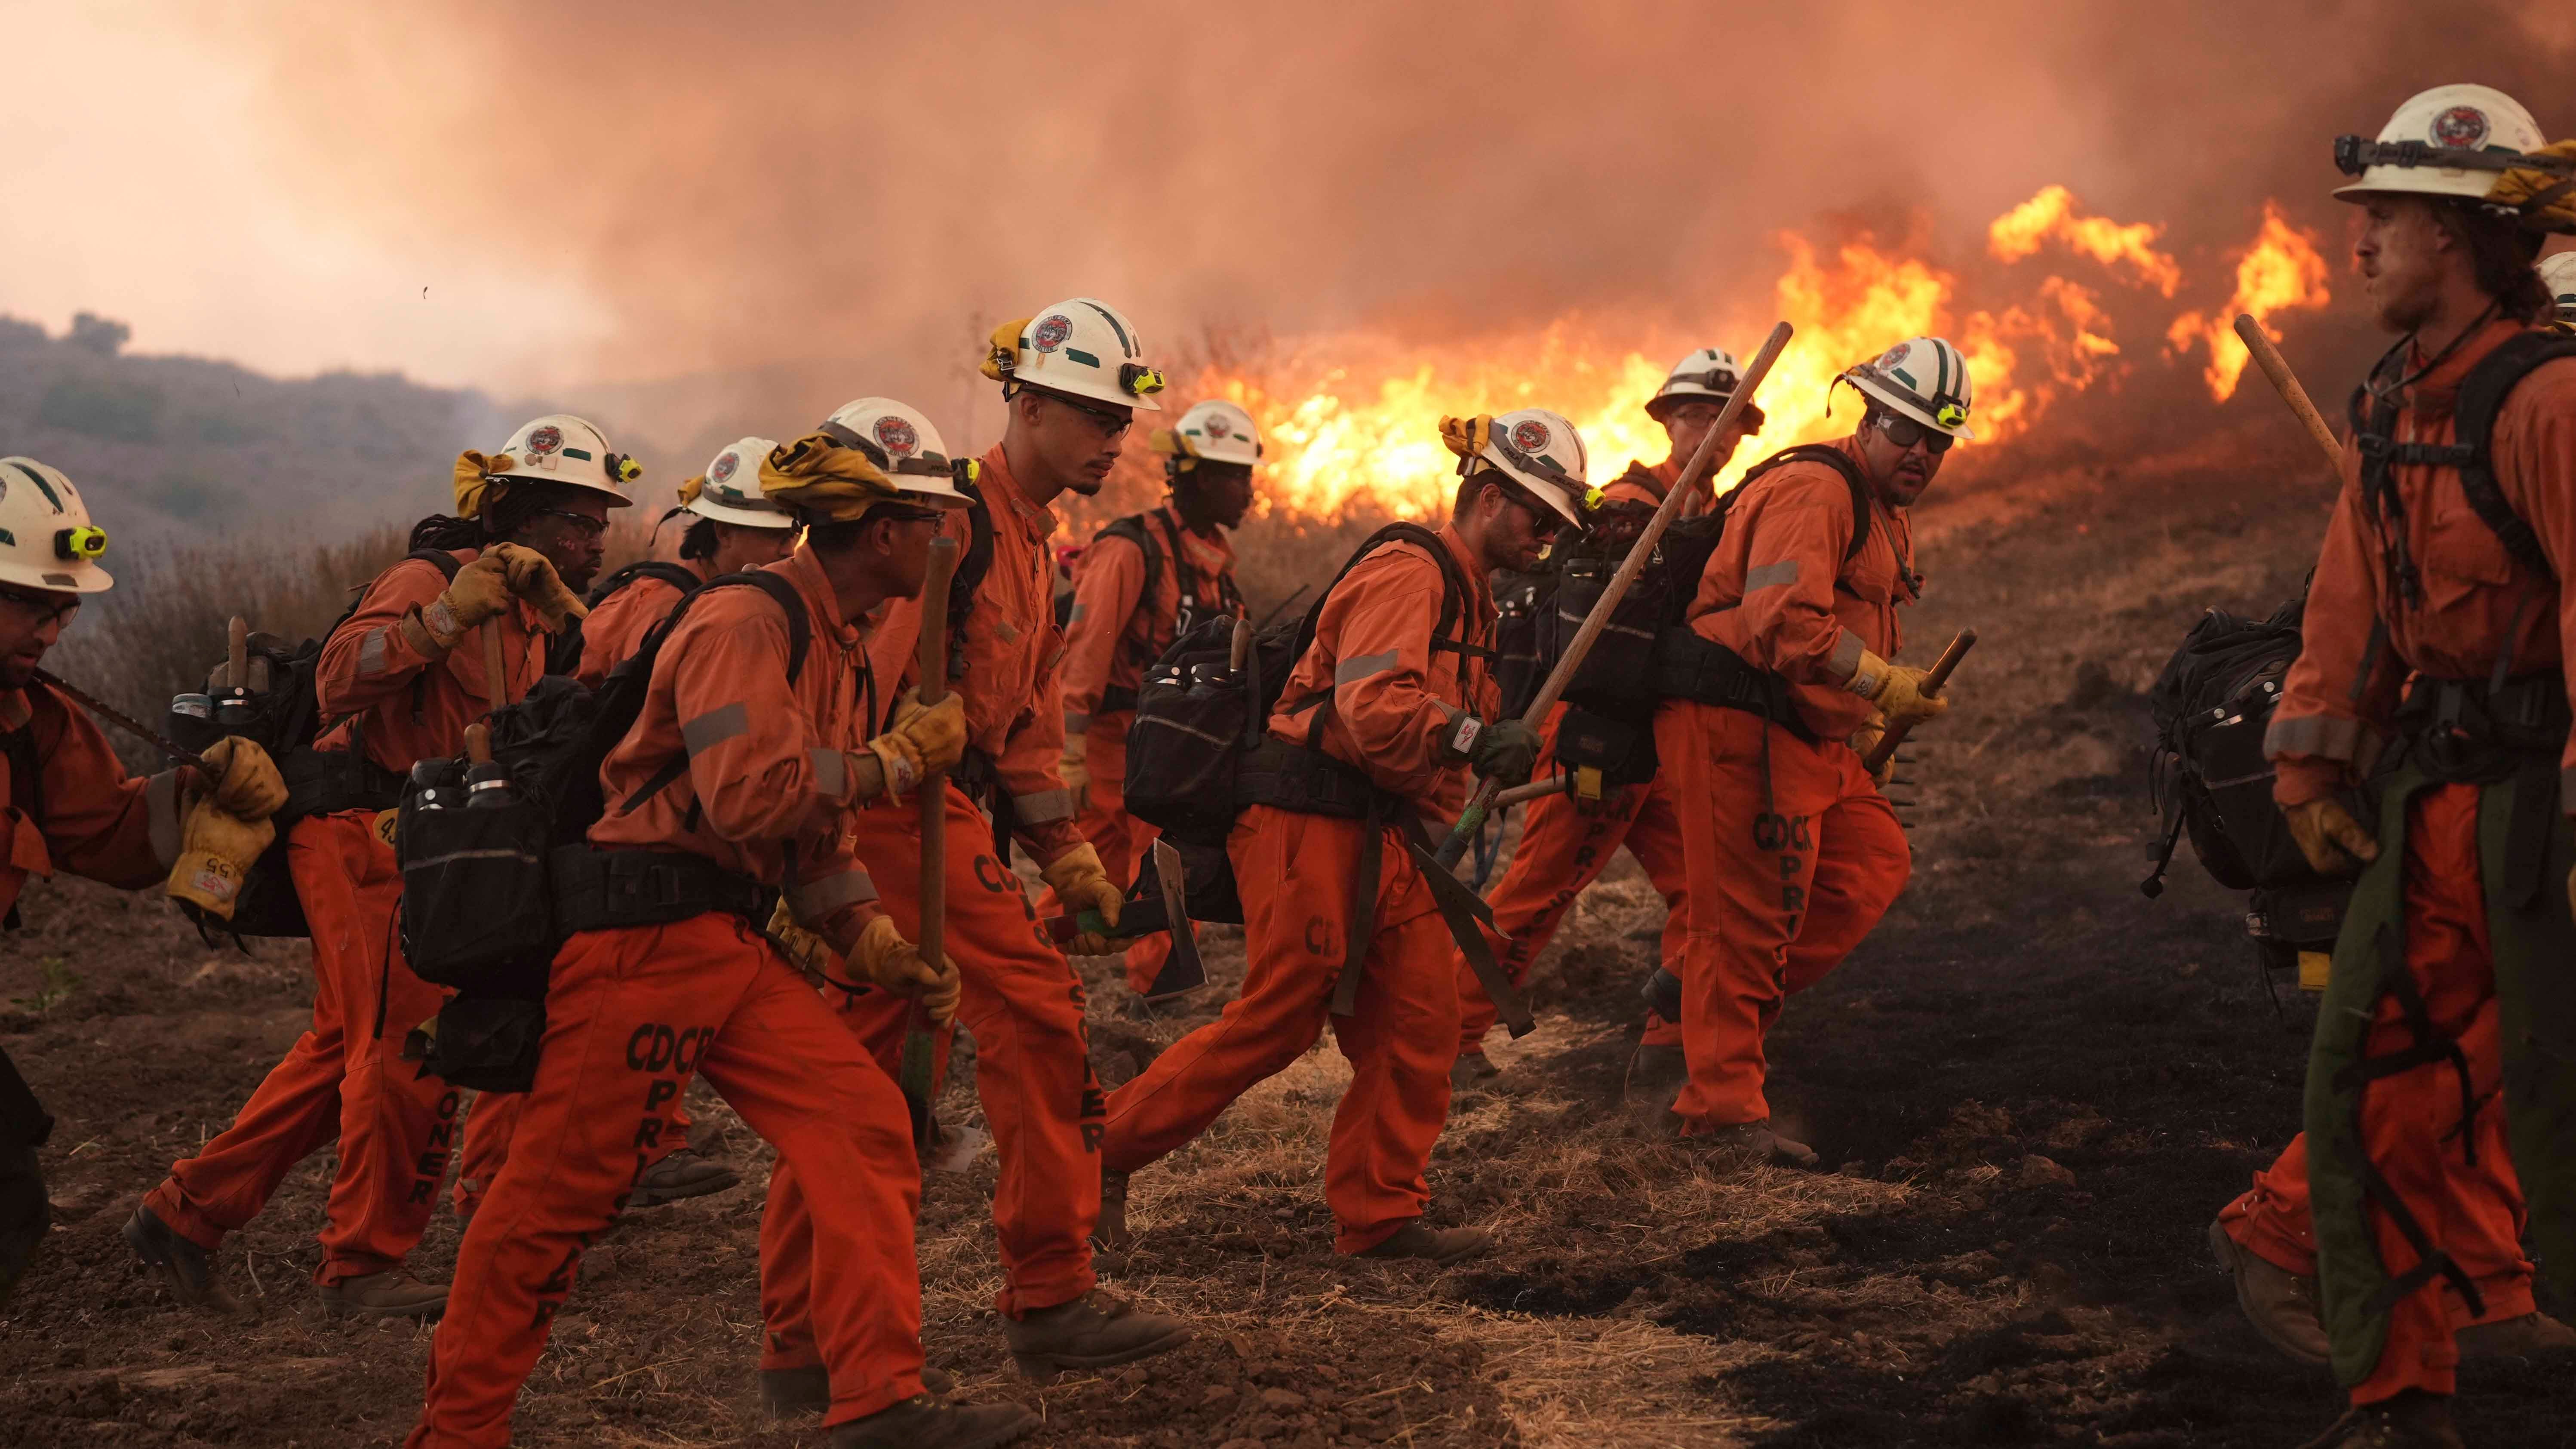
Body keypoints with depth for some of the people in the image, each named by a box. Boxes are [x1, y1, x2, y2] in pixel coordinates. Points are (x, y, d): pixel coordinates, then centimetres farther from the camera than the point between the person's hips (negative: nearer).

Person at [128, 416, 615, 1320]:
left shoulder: (526, 610, 16)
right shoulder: (429, 579, -14)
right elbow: (341, 676, -29)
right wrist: (450, 614, -37)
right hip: (367, 838, -10)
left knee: (347, 1050, 13)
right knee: (406, 1054, -7)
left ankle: (185, 1213, 22)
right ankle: (366, 1267, 5)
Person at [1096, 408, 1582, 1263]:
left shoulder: (1464, 593, 20)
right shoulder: (1407, 574, -14)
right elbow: (1371, 707, -28)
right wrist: (1472, 739, -34)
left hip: (1383, 838, 10)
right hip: (1312, 829, -10)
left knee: (1420, 1017, 4)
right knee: (1277, 1023, -5)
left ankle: (1380, 1217, 11)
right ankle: (1105, 1152, 7)